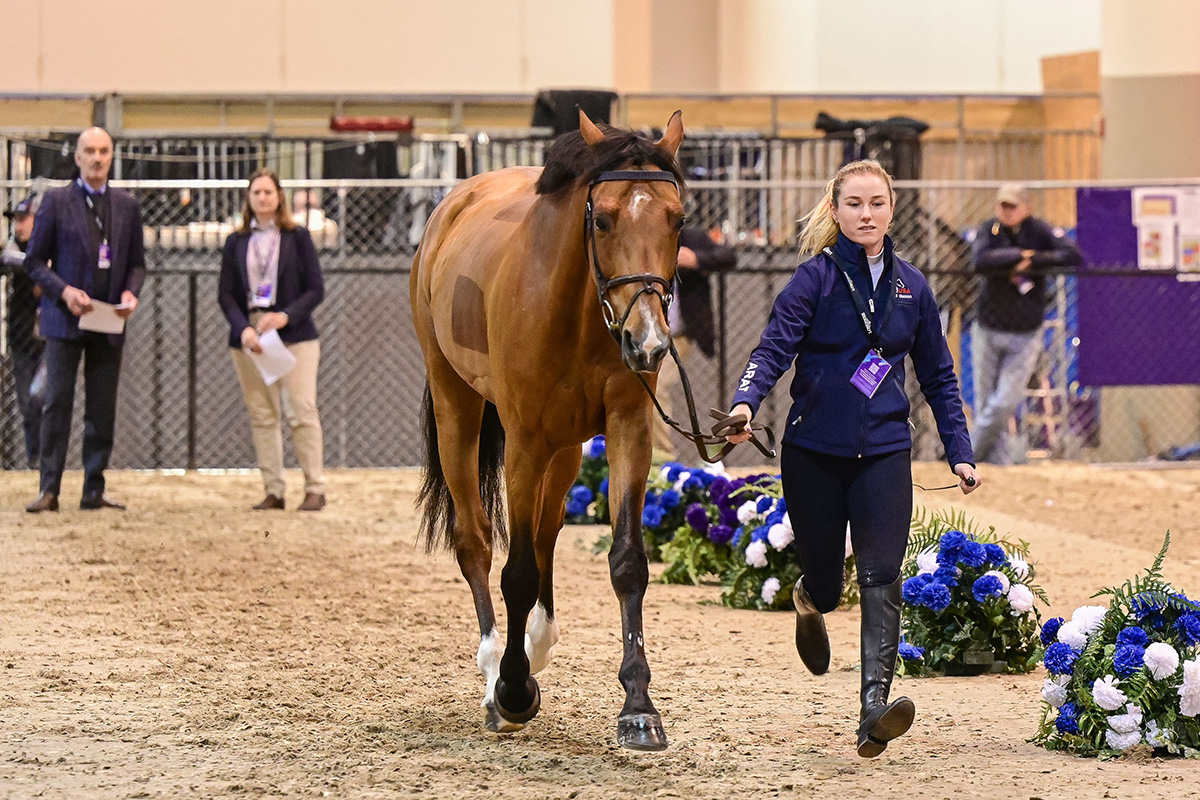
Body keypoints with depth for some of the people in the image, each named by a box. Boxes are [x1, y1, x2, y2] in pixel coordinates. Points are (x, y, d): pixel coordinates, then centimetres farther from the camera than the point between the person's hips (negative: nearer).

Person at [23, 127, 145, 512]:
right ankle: (49, 490, -3)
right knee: (57, 404, -4)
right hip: (65, 320, -3)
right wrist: (64, 291, -15)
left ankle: (94, 491, 10)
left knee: (103, 409, 5)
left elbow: (136, 262, 14)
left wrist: (131, 292, -6)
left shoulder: (127, 205, 10)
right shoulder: (56, 201, 0)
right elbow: (34, 260, 0)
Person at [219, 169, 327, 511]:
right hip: (249, 337, 3)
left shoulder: (297, 238, 6)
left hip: (294, 336, -3)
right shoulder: (236, 242, 12)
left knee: (302, 412, -9)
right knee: (261, 416, 0)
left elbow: (316, 288, 1)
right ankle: (273, 491, 3)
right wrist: (243, 329, -11)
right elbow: (226, 293, 6)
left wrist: (286, 316, -15)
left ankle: (315, 488, -6)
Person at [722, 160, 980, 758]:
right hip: (814, 454, -2)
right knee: (824, 580, 10)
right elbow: (773, 349, -14)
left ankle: (874, 708, -21)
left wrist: (960, 452, 13)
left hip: (883, 452, 2)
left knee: (881, 577, -13)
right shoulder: (816, 279, -3)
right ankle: (810, 601, 48)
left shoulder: (911, 286, 8)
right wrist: (745, 402, -33)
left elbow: (938, 377, 16)